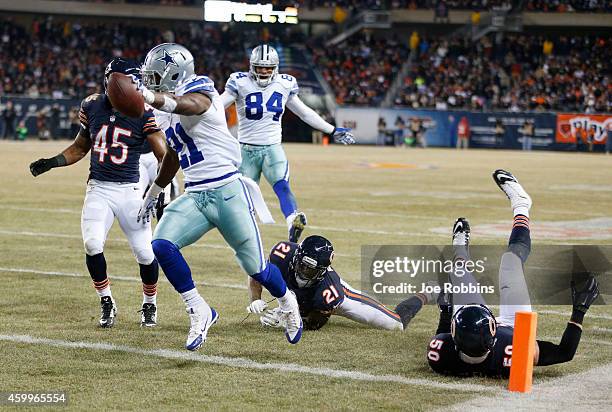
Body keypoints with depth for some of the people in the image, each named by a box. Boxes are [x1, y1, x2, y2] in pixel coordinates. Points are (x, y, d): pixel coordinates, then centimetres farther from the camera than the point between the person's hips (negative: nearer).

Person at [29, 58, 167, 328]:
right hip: (98, 189, 2)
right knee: (92, 245, -16)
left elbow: (163, 157, -5)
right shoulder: (91, 106, 2)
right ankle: (106, 303, 6)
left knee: (145, 253, -2)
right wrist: (52, 162, 4)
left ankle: (149, 305, 25)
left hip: (129, 190, -2)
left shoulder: (142, 113, -8)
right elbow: (81, 147, 17)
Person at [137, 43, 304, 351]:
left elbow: (187, 105, -37)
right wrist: (152, 195, 36)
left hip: (227, 192, -7)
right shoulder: (173, 111, 14)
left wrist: (148, 97, -54)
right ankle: (199, 312, -5)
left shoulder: (199, 91, -11)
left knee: (255, 267, 3)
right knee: (161, 244, -17)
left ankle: (287, 304, 35)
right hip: (194, 197, 7)